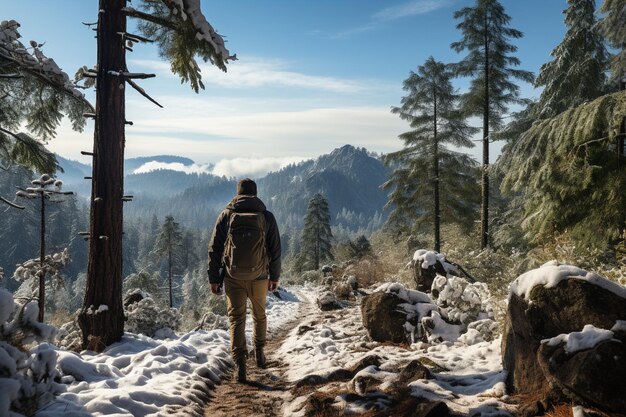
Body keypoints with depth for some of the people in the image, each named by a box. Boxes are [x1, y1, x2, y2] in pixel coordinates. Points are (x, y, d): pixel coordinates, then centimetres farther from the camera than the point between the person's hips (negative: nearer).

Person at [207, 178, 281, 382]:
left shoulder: (226, 215, 1)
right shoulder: (266, 216, 2)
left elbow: (214, 249, 0)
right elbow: (275, 250, 5)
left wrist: (214, 278, 5)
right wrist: (274, 276, 14)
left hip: (233, 276, -1)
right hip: (259, 276, 1)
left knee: (236, 319, 4)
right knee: (260, 315, 21)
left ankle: (240, 364, -3)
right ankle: (259, 353, 32)